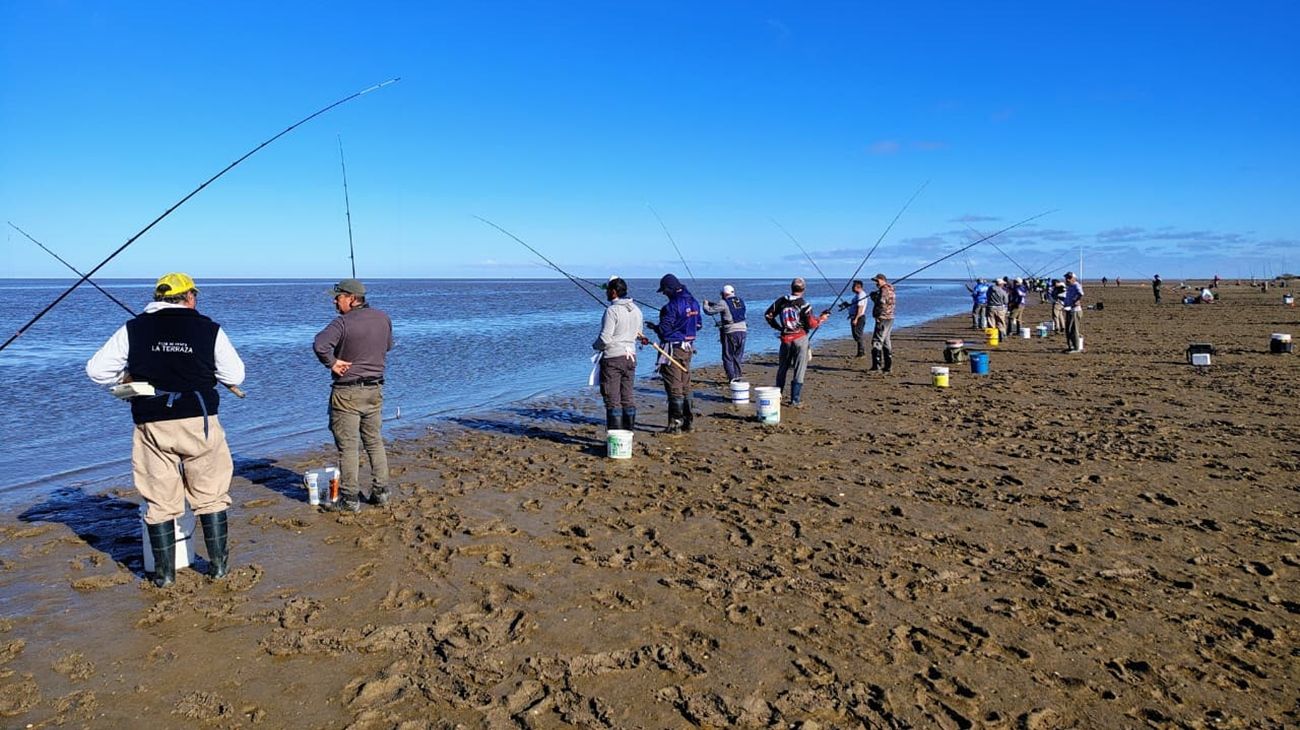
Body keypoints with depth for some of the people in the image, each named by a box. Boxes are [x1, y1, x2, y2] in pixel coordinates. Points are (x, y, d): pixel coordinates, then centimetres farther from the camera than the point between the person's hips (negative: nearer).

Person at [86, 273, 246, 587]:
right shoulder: (209, 329, -1)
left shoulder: (133, 329, 4)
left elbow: (96, 369, 2)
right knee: (210, 495, 12)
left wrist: (127, 377, 19)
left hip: (152, 426, 1)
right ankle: (218, 564, 18)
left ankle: (164, 572, 17)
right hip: (199, 422, -1)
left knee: (159, 501, 10)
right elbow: (235, 376, 0)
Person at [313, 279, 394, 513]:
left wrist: (332, 362, -17)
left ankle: (349, 499, 5)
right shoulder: (383, 318, 3)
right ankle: (380, 492, 20)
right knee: (375, 442, 16)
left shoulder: (343, 322, -17)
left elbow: (320, 344, -32)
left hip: (347, 392, -6)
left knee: (348, 446, 1)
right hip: (375, 390, 6)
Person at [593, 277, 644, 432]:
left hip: (612, 357, -7)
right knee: (627, 397, 13)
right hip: (630, 356, 7)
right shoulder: (636, 309, 6)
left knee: (612, 399, -1)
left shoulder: (612, 310, -17)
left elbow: (605, 338, -20)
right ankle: (628, 433, 18)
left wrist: (596, 346, 0)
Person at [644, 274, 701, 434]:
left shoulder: (672, 306, -19)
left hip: (673, 349, -8)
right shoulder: (693, 302, 7)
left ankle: (675, 424, 3)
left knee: (674, 387, -2)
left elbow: (664, 330, -19)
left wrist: (653, 326, 0)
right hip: (688, 348, 8)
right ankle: (688, 421, 21)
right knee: (685, 386, 15)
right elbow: (699, 324, 16)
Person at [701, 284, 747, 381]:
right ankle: (737, 376, 15)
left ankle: (732, 378, -3)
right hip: (742, 330, 6)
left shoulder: (724, 303, -9)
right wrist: (711, 303, 27)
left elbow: (709, 311, -6)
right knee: (738, 356, 16)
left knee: (728, 357, 4)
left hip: (730, 332, -6)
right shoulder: (740, 301, 12)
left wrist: (706, 304, 15)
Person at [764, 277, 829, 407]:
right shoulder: (804, 305, -10)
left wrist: (777, 327, 17)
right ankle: (796, 400, 1)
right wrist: (821, 318, 7)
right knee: (799, 371, 1)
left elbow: (768, 315, 8)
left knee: (782, 369, 16)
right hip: (800, 339, -4)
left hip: (785, 339, 4)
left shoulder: (781, 302, 2)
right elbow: (811, 324, -10)